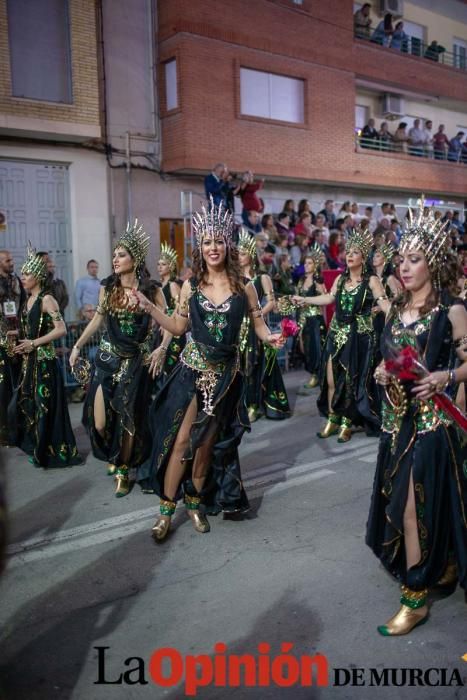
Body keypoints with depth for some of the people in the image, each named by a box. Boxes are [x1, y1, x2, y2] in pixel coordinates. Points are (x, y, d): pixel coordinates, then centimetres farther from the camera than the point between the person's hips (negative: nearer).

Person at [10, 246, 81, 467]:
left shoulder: (47, 299, -12)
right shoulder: (28, 300, 12)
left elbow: (61, 330, -20)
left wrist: (33, 343, -19)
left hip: (44, 360, -8)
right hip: (29, 360, 8)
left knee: (45, 405, -1)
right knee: (27, 404, 14)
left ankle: (51, 451, 11)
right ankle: (37, 448, 30)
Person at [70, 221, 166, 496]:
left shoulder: (151, 291, -8)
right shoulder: (107, 287, 1)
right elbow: (98, 320, 12)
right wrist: (78, 346, 9)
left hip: (136, 361, -3)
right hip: (108, 357, 3)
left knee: (129, 420, 4)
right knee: (99, 423, 1)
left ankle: (124, 470, 26)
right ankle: (114, 455, 34)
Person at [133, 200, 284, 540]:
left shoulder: (244, 286, -2)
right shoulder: (191, 285, 1)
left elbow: (259, 325, 2)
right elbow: (178, 327, 6)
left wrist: (270, 337, -19)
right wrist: (148, 307, -2)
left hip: (226, 372, 0)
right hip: (193, 369, 0)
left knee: (207, 442, 10)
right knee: (181, 439, -2)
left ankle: (195, 502, 29)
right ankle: (167, 508, 11)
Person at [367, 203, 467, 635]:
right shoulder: (398, 307, 9)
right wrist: (383, 373, -1)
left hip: (431, 418, -7)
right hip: (396, 416, 7)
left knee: (414, 503, -3)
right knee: (396, 499, 16)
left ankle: (416, 597, 12)